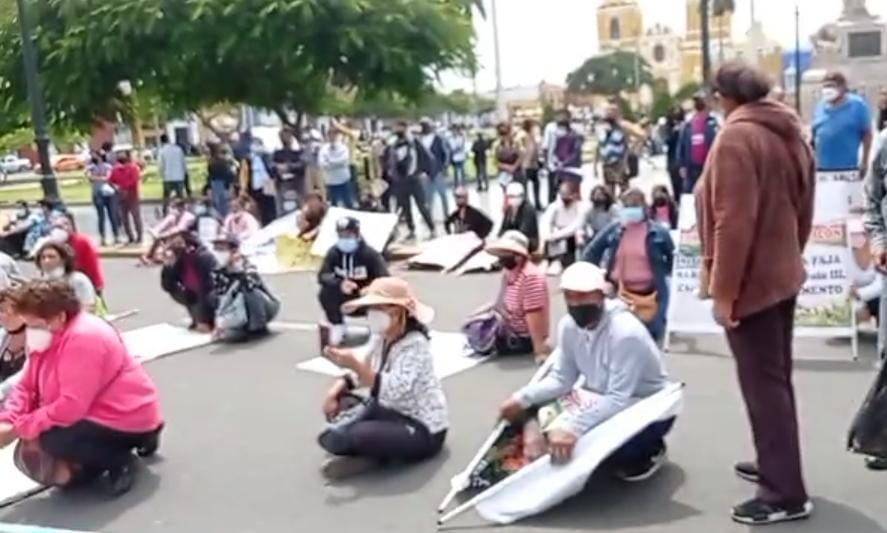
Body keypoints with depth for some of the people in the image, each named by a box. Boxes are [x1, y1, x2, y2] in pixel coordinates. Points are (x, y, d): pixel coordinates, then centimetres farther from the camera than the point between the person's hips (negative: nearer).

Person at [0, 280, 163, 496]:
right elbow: (26, 387, 6)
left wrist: (20, 429, -22)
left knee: (51, 438, -29)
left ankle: (119, 461, -7)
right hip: (94, 416, 10)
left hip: (128, 420, -10)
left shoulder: (84, 338, -27)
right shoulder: (45, 338, 4)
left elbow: (71, 407, -30)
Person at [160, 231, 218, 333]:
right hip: (198, 296, 7)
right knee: (174, 291, -12)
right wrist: (168, 265, -23)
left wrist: (204, 320, -31)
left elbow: (206, 289, -30)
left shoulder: (203, 257, -27)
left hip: (219, 295, -7)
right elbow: (167, 287, -8)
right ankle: (197, 320, 2)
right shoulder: (178, 260, -6)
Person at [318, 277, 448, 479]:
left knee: (358, 435, -30)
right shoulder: (383, 338, -1)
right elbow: (366, 371, 9)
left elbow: (393, 391, -36)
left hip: (421, 430, -8)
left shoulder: (415, 345, -25)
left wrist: (355, 364, -41)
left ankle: (373, 457, -2)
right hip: (390, 411, 9)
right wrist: (336, 389, -8)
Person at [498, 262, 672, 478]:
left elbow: (618, 399, -36)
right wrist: (522, 398, -21)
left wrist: (574, 426, -49)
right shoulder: (569, 325, -10)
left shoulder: (625, 333, -32)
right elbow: (562, 378, -6)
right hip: (605, 401, 7)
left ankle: (651, 449, 2)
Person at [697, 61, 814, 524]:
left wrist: (723, 290, -20)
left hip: (750, 282, -9)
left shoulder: (736, 137, -17)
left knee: (762, 385, -3)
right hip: (783, 275, 9)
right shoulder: (789, 134, 10)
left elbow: (733, 222, -23)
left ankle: (785, 494, 2)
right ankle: (775, 464, 31)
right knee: (776, 378, 18)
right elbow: (803, 211, 16)